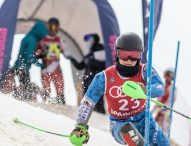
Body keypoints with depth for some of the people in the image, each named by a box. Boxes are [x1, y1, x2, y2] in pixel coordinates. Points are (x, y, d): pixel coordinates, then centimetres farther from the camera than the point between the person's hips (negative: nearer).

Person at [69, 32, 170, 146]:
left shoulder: (144, 71, -13)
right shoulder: (105, 78, -13)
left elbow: (160, 89, -31)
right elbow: (87, 102, -5)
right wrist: (81, 126, -17)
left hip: (143, 120, 2)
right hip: (119, 124, -2)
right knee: (127, 129, -37)